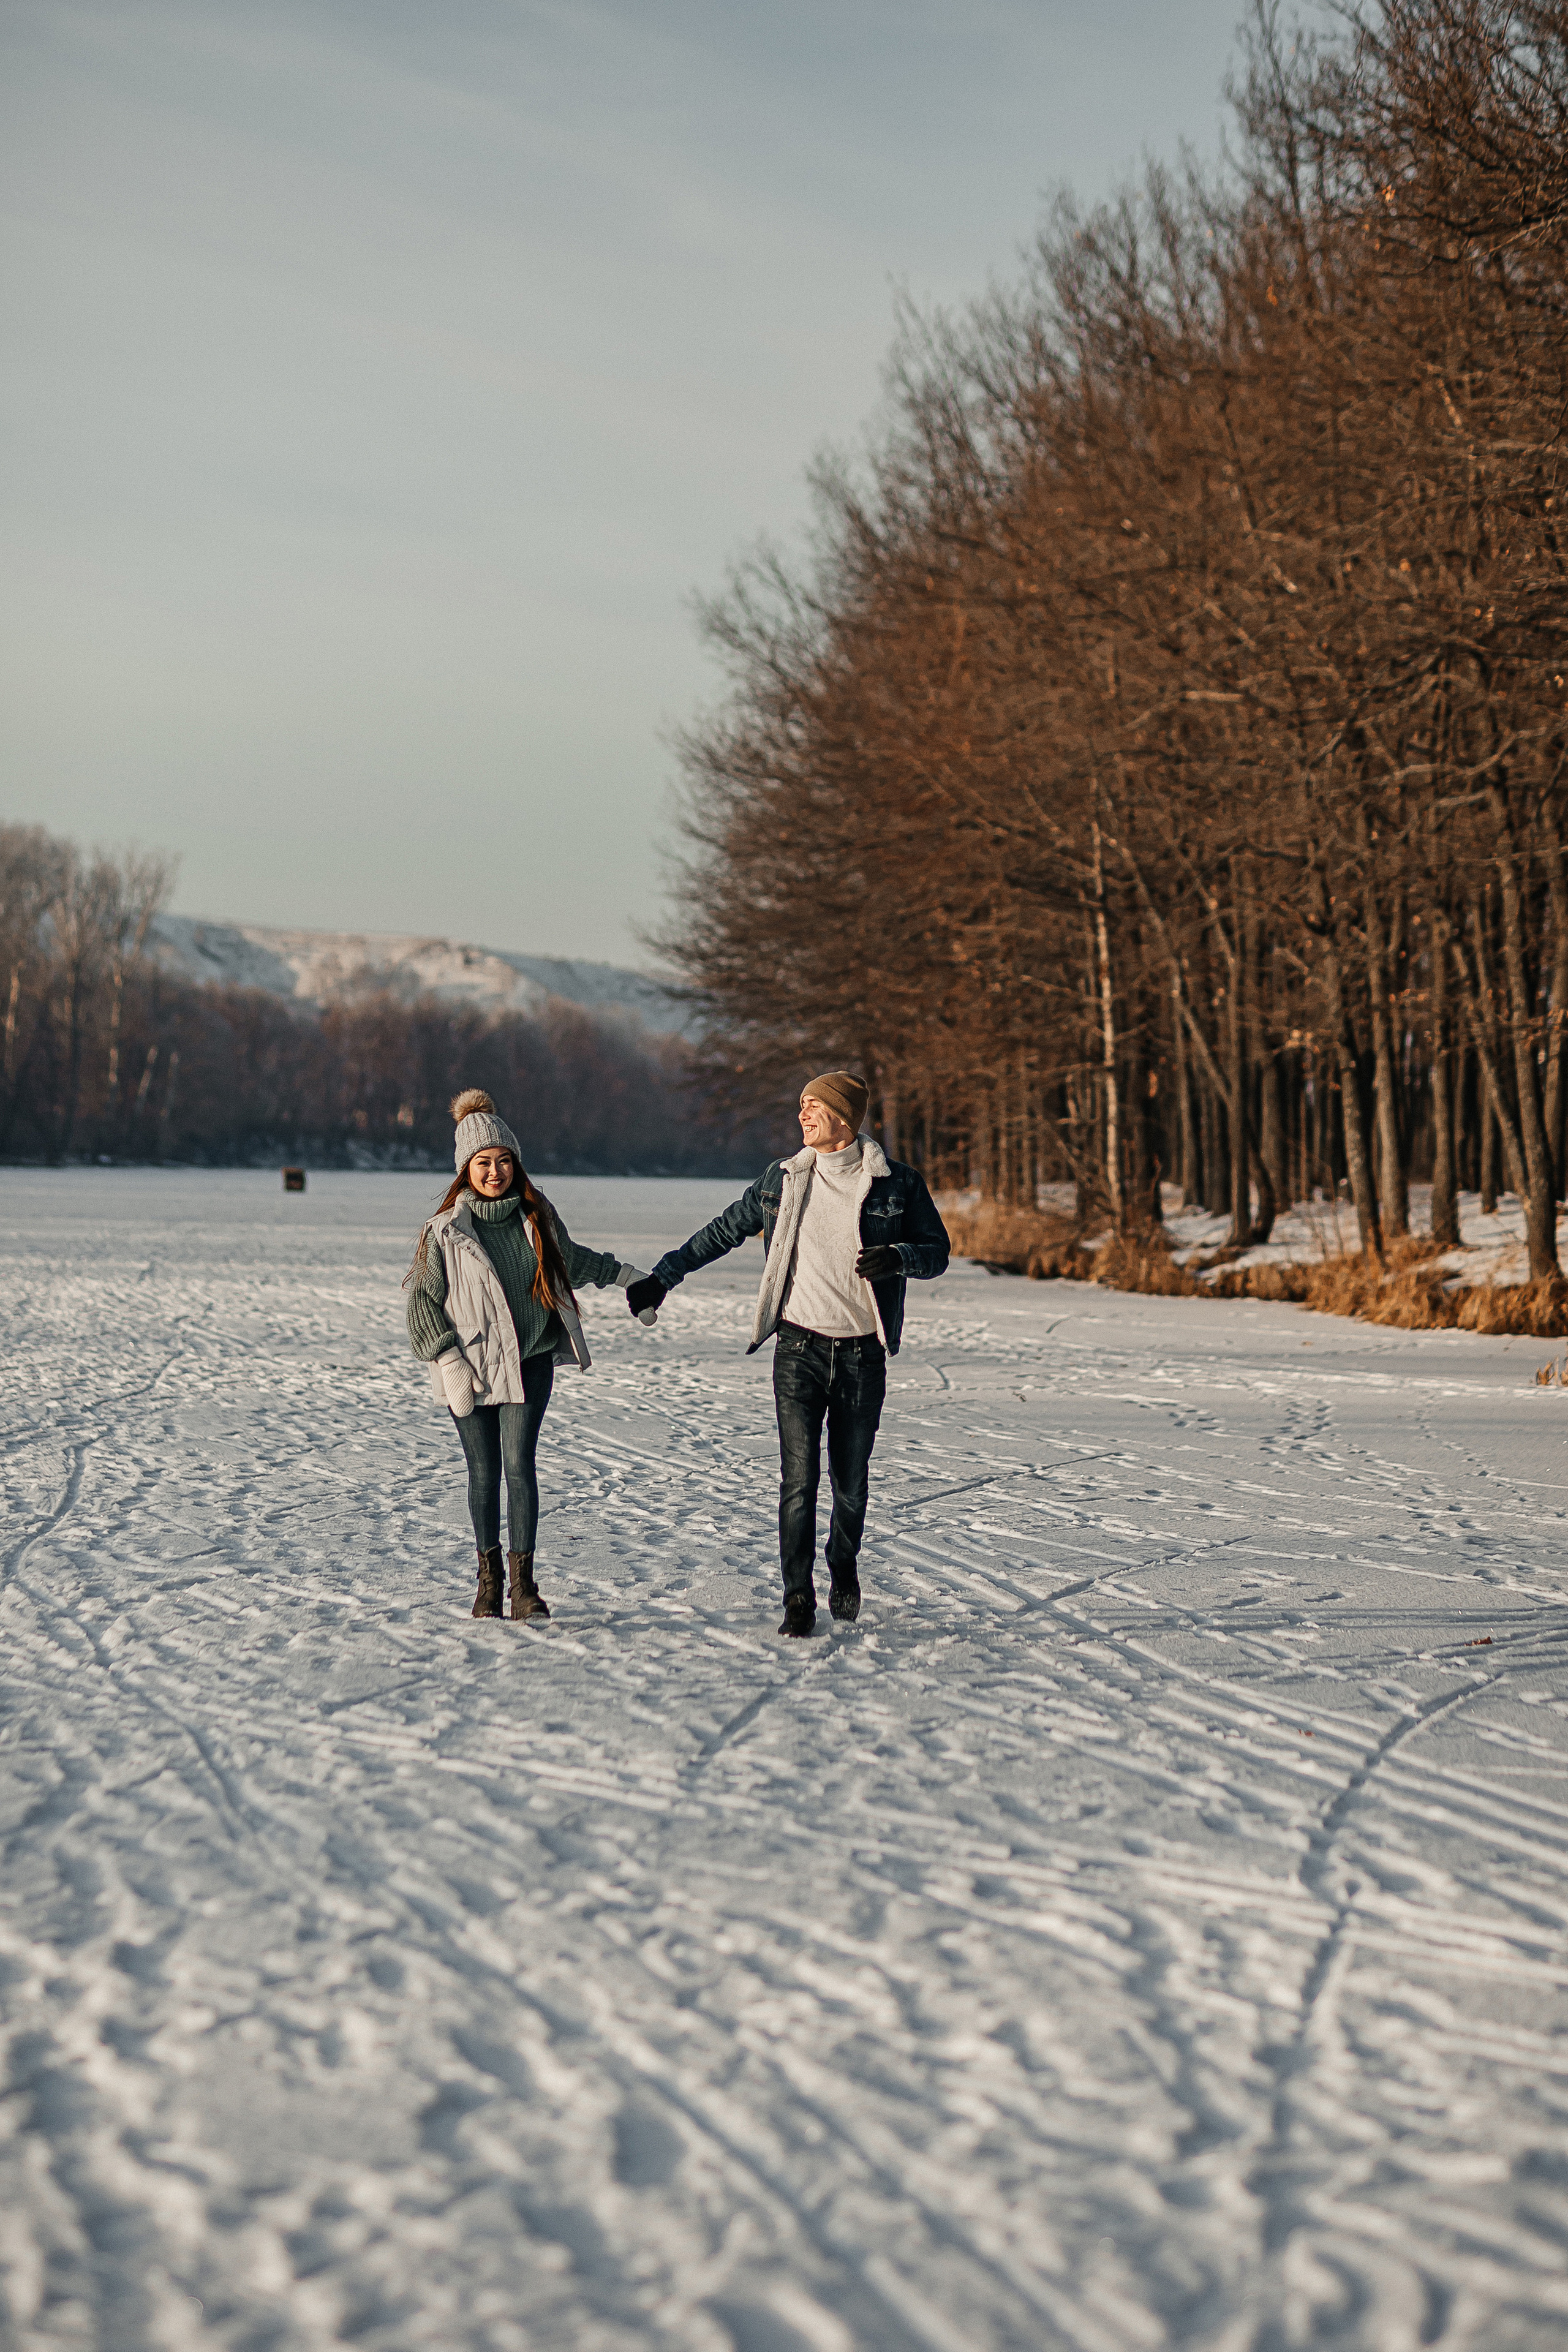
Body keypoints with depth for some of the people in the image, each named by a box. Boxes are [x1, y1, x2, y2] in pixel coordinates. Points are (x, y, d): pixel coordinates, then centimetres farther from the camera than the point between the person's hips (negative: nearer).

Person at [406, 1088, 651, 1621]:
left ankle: (523, 1584, -8)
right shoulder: (446, 1231, -7)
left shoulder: (536, 1216, 3)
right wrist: (448, 1362, -11)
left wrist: (626, 1275, 30)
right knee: (484, 1472, 5)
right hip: (473, 1365, -1)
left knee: (519, 1464, -10)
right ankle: (489, 1578, 20)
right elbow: (423, 1300, -3)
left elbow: (570, 1258, 24)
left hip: (530, 1362, 1)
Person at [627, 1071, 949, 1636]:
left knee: (851, 1480, 8)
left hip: (863, 1353, -1)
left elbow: (937, 1253, 4)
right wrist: (663, 1276, 14)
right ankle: (798, 1598, -4)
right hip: (800, 1348, 1)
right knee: (799, 1476, -8)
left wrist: (896, 1257, -17)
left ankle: (844, 1568, 35)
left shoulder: (898, 1184, 0)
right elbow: (723, 1231, 16)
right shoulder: (782, 1181, 7)